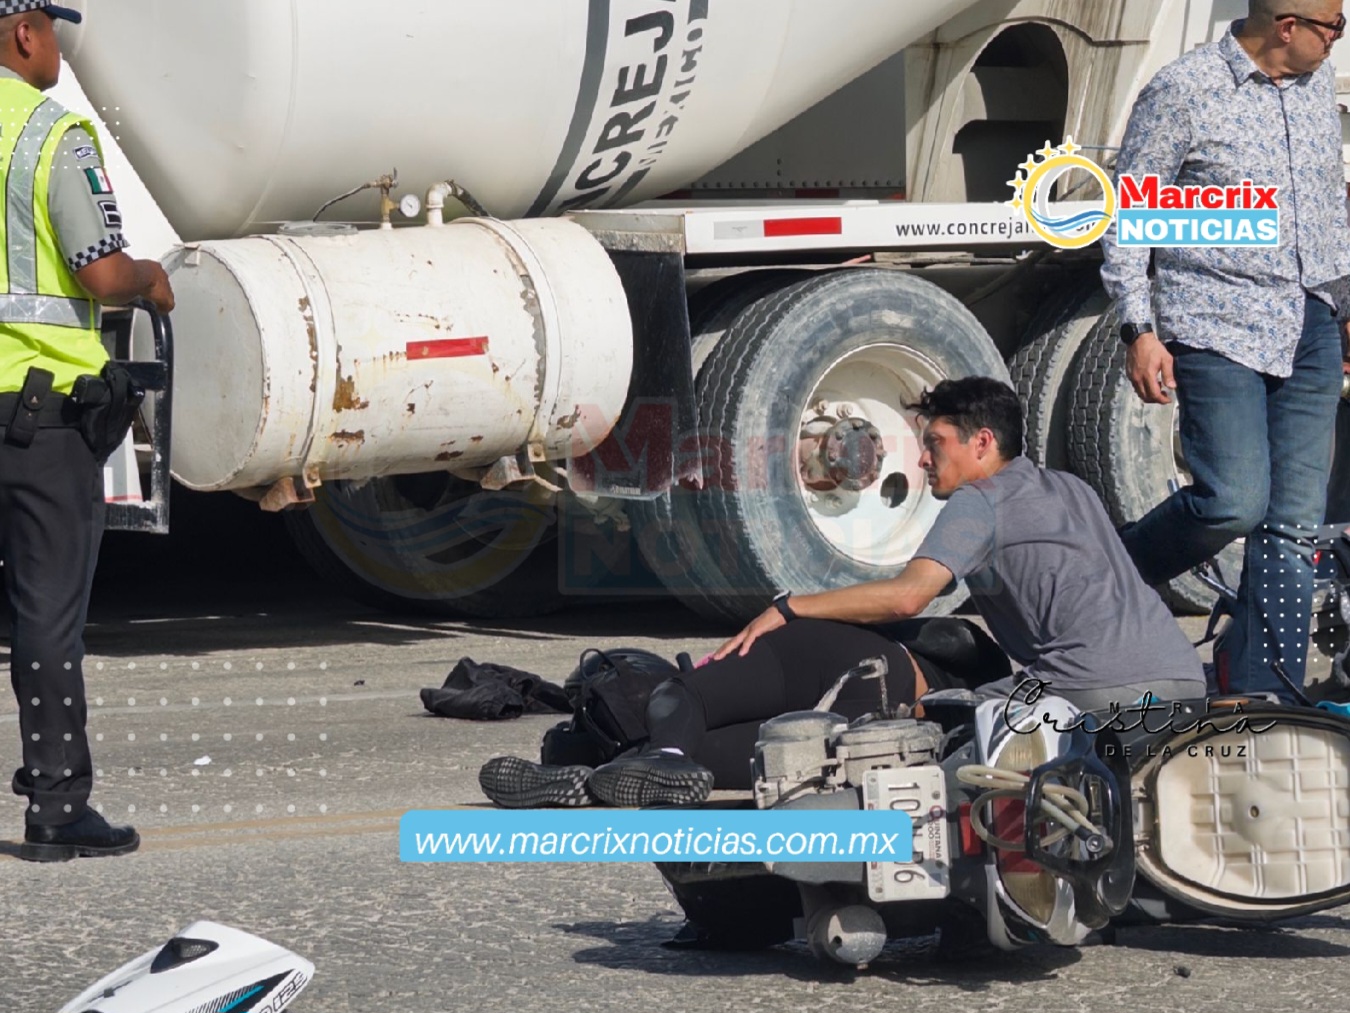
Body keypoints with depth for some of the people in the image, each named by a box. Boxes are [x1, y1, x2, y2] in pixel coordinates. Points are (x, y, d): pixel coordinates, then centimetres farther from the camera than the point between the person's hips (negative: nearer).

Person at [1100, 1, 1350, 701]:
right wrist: (1139, 329, -10)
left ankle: (1265, 698, 10)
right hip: (1216, 327, -6)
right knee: (1234, 504, -17)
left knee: (1294, 524, 1)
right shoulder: (1183, 90, -8)